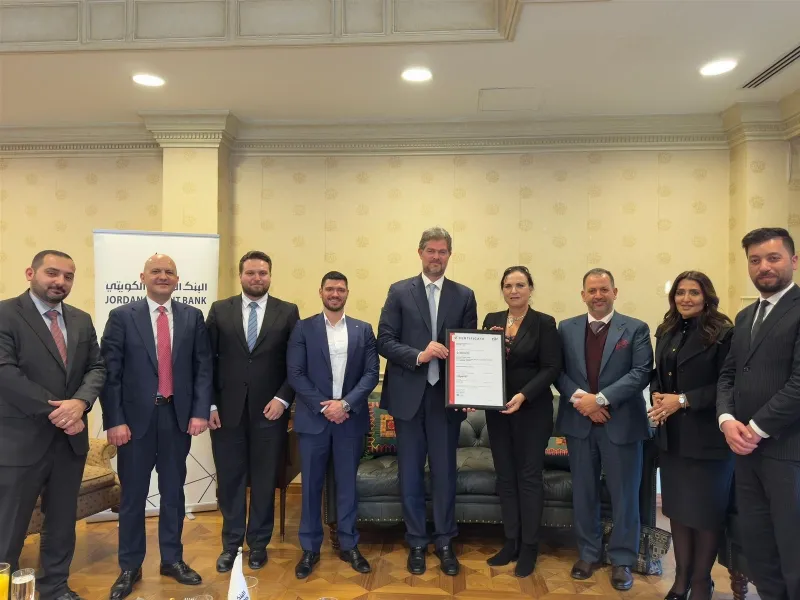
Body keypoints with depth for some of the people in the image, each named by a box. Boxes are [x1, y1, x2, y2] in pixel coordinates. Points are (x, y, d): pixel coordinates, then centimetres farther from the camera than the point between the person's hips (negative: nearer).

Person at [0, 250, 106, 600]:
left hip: (70, 439, 6)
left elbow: (96, 368, 4)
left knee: (62, 524, 18)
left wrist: (80, 403, -16)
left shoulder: (82, 321, 9)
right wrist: (54, 410, -18)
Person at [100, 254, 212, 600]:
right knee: (133, 496, 10)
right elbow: (109, 371, -5)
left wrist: (200, 412, -6)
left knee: (173, 492, 14)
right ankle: (129, 568, 27)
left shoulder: (193, 317, 4)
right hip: (136, 417, -2)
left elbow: (203, 367, 2)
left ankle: (172, 560, 30)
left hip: (178, 416, 2)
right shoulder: (122, 317, -1)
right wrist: (114, 420, -10)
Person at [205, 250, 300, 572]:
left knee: (265, 480, 10)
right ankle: (231, 544, 27)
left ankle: (258, 543, 27)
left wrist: (282, 398, -9)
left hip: (269, 410, -1)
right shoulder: (220, 310, 4)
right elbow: (207, 360, 3)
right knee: (229, 480, 10)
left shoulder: (288, 312, 1)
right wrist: (209, 404, -3)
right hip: (227, 410, 1)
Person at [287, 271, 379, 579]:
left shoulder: (363, 330, 5)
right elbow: (295, 373, -5)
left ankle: (349, 545, 25)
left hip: (350, 418, 1)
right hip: (313, 417, -1)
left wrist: (346, 403, -13)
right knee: (311, 485, 7)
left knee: (347, 484, 10)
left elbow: (371, 373, -1)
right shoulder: (303, 328, 1)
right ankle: (310, 548, 22)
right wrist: (323, 405, -13)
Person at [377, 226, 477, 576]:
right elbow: (385, 341, -4)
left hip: (446, 396, 1)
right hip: (408, 395, 0)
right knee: (411, 473, 10)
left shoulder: (464, 295, 6)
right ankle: (416, 542, 25)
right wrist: (418, 355, -19)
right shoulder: (399, 292, 2)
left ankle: (444, 542, 27)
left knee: (444, 472, 10)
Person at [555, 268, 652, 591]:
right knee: (583, 492, 13)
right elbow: (557, 370, 2)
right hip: (579, 422, 2)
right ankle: (588, 553, 29)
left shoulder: (636, 329, -1)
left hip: (621, 423, -2)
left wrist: (600, 398, -18)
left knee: (624, 495, 8)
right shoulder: (566, 328, 6)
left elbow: (641, 373, -11)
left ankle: (622, 560, 24)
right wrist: (578, 398, -15)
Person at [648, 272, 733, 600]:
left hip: (707, 437, -6)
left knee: (705, 511, 9)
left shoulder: (723, 333, -11)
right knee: (677, 507, 14)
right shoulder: (666, 332, 9)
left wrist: (683, 400, -20)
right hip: (671, 435, 6)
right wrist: (657, 394, -7)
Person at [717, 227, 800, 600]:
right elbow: (728, 375, 13)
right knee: (757, 547, 15)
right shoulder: (745, 316, 16)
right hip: (747, 449, 7)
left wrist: (757, 428, -14)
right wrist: (728, 420, -4)